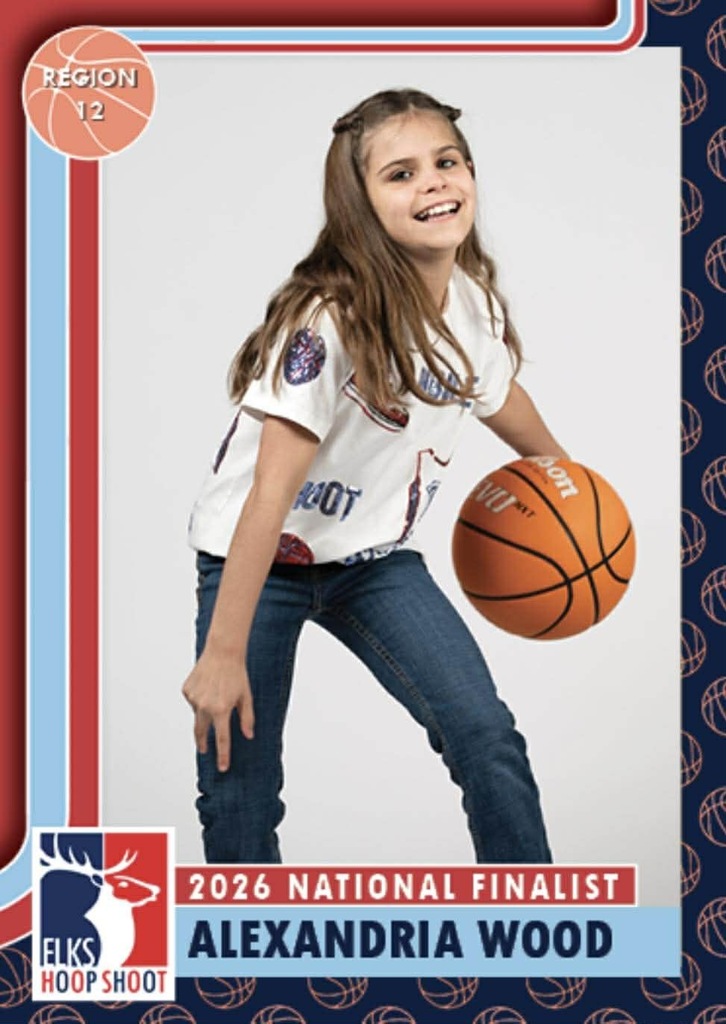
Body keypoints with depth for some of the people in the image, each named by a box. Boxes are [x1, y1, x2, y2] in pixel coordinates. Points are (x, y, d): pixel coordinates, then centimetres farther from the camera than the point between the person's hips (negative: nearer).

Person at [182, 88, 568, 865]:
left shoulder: (475, 302, -7)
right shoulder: (328, 321, -28)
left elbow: (496, 392, 17)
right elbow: (271, 492, -30)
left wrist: (556, 464, 35)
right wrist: (223, 653, -30)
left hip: (375, 557, 5)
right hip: (258, 561, -5)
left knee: (487, 739, -9)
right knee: (239, 791, -5)